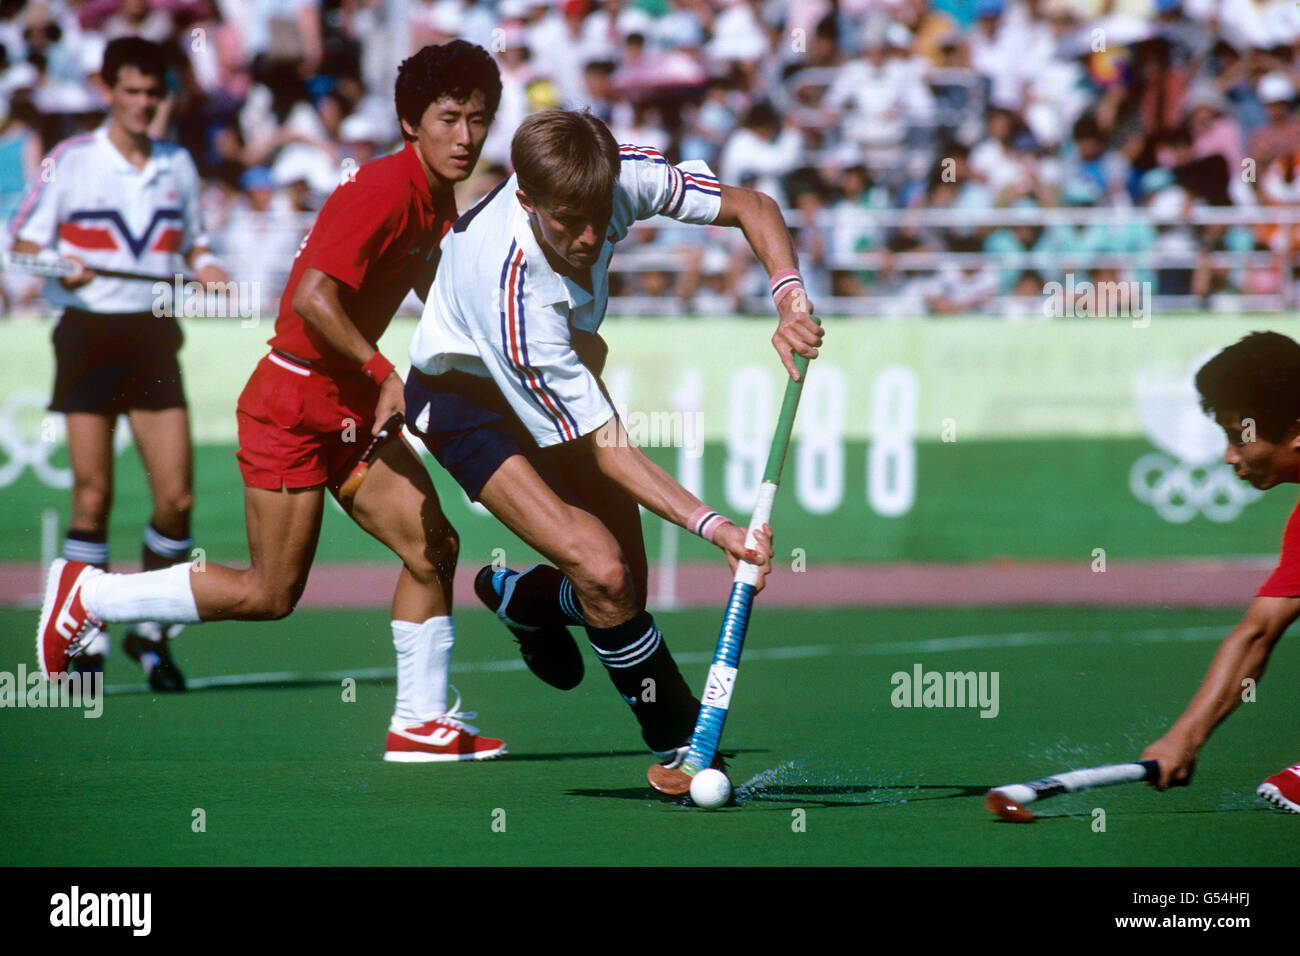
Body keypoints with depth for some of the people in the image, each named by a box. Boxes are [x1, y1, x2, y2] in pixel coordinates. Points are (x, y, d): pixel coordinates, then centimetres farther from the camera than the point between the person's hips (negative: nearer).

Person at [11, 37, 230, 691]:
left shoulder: (178, 166, 11)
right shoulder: (70, 161, -1)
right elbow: (26, 239, 1)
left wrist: (207, 269, 1)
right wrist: (59, 265, -19)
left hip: (154, 335, 3)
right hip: (88, 331, -3)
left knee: (177, 497, -4)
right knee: (93, 495, -6)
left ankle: (151, 631, 14)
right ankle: (87, 641, 5)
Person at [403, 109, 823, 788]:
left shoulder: (616, 176, -28)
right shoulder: (516, 301, -40)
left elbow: (751, 207, -14)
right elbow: (605, 450, -32)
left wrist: (790, 298, -32)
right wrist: (710, 525, -38)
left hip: (555, 369, 6)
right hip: (466, 397, -6)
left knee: (625, 591, 5)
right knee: (601, 571, -23)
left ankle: (519, 597, 38)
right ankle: (683, 745, -7)